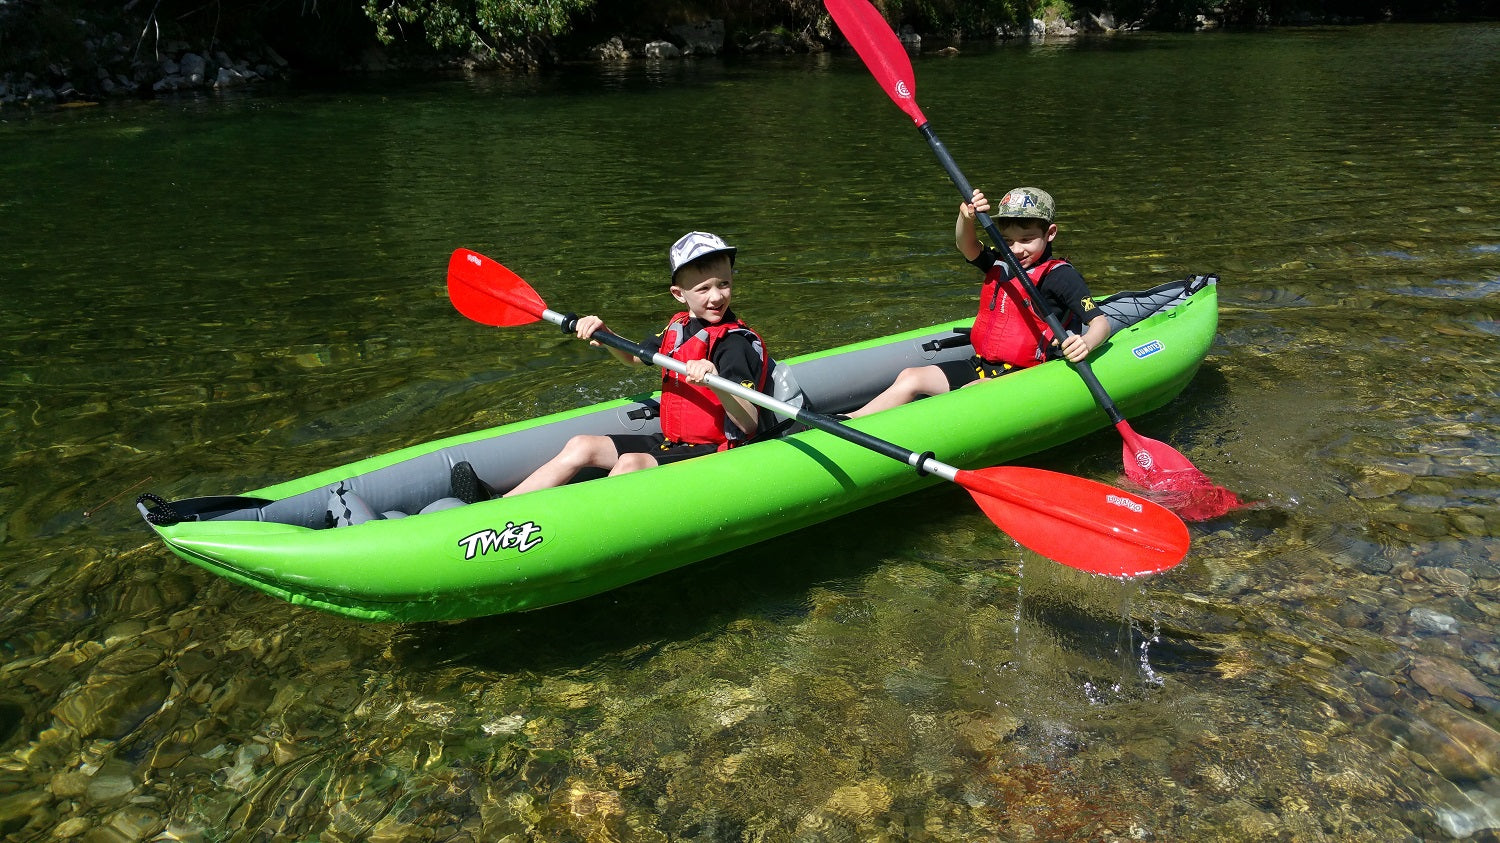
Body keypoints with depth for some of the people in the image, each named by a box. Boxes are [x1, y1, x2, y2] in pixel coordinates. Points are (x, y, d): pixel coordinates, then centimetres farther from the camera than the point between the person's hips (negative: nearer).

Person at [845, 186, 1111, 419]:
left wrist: (1084, 344, -36)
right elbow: (967, 246, -6)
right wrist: (966, 218, -29)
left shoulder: (1061, 275, -8)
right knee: (909, 378, -7)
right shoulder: (1000, 265, 11)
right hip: (981, 365, 7)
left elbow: (1101, 322, -13)